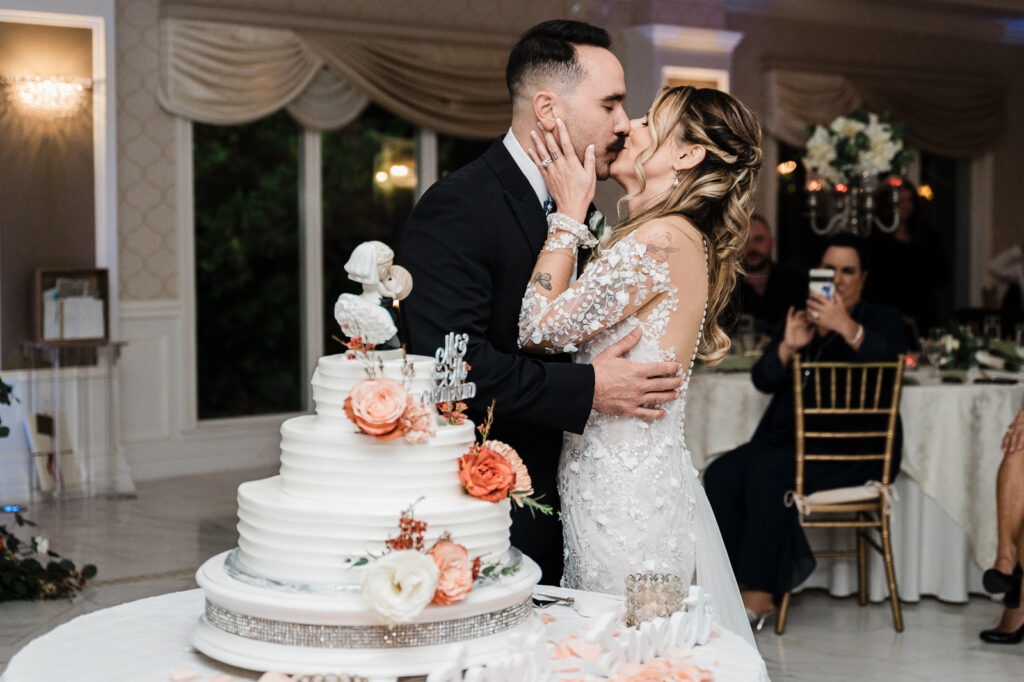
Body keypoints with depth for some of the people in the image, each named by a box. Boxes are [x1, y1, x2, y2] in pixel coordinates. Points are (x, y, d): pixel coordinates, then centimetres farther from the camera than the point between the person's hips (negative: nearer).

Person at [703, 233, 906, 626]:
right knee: (721, 475, -21)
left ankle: (762, 593, -25)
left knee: (768, 470, -31)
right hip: (790, 438, 5)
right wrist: (788, 348, -12)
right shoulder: (798, 319, 20)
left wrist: (847, 327, -30)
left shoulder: (882, 320, 9)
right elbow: (763, 380, 8)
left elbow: (886, 359, -15)